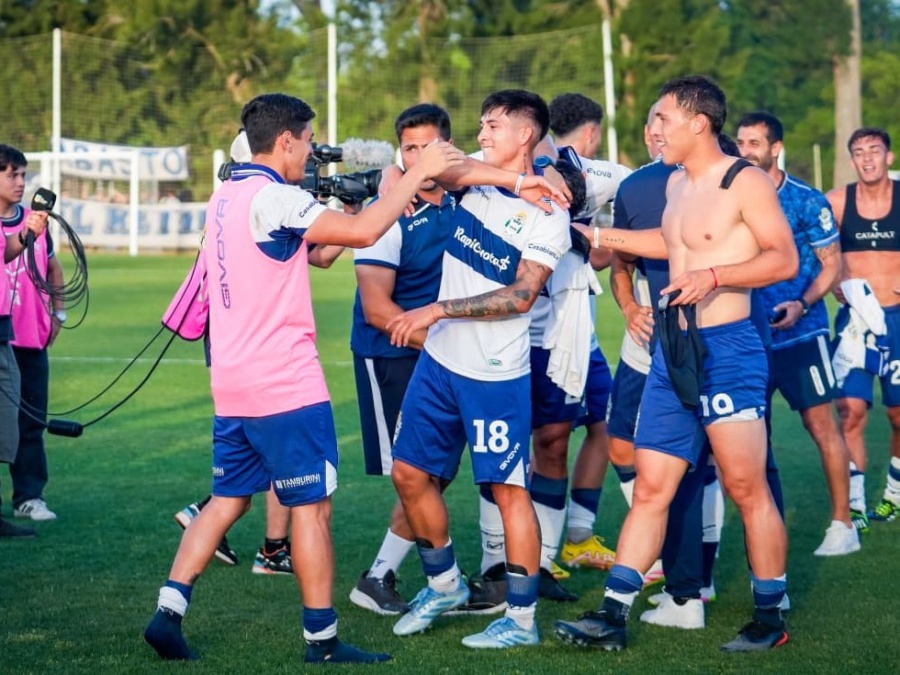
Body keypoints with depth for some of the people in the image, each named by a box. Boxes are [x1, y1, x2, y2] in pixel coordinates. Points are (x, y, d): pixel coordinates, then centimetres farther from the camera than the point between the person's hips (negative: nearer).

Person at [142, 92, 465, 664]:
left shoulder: (226, 198, 14)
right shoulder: (272, 198, -15)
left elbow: (313, 247, 20)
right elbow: (362, 231, -22)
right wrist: (418, 173, -13)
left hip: (232, 383, 9)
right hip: (285, 382, -9)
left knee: (227, 500, 14)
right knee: (313, 505, 0)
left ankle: (168, 612, 7)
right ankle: (323, 640, 5)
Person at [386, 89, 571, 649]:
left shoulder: (548, 213, -12)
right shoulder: (474, 177, 6)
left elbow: (521, 296, -19)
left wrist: (437, 311, -23)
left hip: (496, 373, -7)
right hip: (439, 359, 7)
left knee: (508, 488, -1)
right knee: (410, 473, 11)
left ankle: (522, 618, 7)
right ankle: (444, 584, 29)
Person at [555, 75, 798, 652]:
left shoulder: (745, 182, -9)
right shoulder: (677, 184, 16)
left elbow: (785, 259, -13)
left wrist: (714, 277, -23)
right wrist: (598, 235, 30)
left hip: (726, 350, -8)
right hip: (673, 351, 8)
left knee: (746, 487, -3)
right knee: (651, 487, 6)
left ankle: (770, 619, 9)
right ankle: (613, 616, 5)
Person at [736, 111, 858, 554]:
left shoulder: (806, 201, -6)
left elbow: (832, 263, -3)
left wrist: (801, 306, -17)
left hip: (799, 333, -4)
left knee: (820, 423, -4)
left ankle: (842, 524, 3)